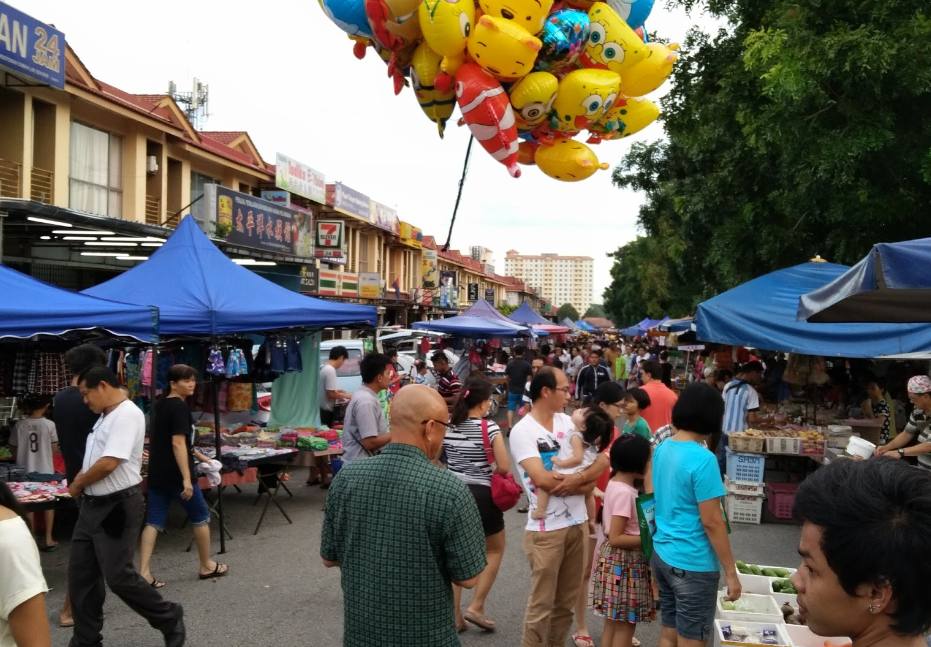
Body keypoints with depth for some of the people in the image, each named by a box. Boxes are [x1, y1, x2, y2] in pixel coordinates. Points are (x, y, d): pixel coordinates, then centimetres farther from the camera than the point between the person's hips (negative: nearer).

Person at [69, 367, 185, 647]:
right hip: (93, 505, 10)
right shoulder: (106, 416, 14)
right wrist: (81, 480, 4)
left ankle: (170, 619, 15)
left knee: (118, 576, -4)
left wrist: (77, 485, -8)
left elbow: (108, 463, -24)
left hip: (117, 507, -10)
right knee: (81, 574, 11)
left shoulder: (127, 414, -18)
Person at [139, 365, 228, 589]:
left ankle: (144, 572, -2)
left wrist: (199, 456, 34)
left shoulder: (161, 404, 14)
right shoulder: (179, 406, -15)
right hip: (175, 473, -8)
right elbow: (178, 444, -23)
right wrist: (187, 479, -26)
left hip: (157, 472, 8)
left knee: (154, 521, 5)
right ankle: (207, 566, 21)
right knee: (200, 516, 9)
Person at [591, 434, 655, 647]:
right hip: (624, 563, -9)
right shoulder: (624, 492, -23)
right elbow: (615, 538, -24)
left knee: (613, 622, 17)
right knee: (625, 625, 2)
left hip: (617, 560, 9)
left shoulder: (615, 484, 6)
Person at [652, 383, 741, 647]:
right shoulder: (702, 459, -20)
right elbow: (712, 522, -19)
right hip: (693, 565, -8)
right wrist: (731, 572, -13)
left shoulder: (662, 449, 4)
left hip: (662, 555, 8)